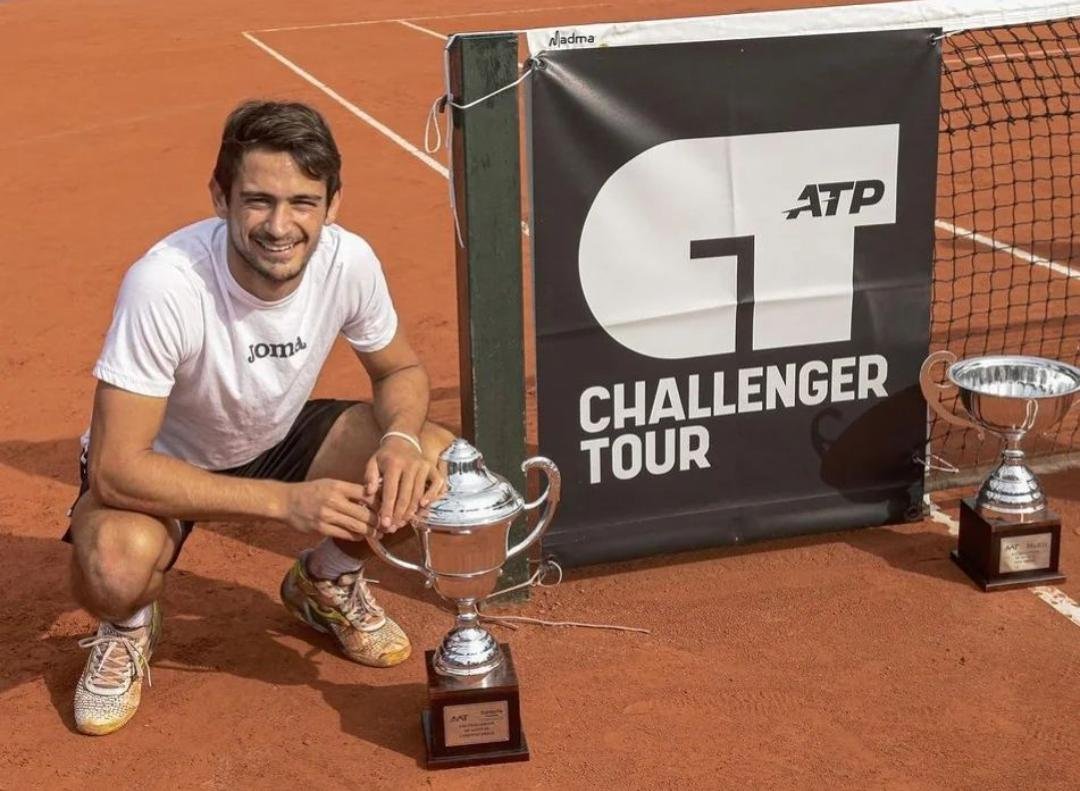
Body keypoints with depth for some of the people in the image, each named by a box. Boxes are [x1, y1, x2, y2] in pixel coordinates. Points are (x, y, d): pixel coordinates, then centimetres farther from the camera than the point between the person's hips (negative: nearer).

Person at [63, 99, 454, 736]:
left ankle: (328, 584, 12)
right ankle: (129, 625, 4)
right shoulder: (165, 284, -34)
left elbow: (401, 369, -2)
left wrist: (400, 438, -27)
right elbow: (116, 468, -33)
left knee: (433, 458, -20)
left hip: (279, 440, 4)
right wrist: (286, 501, -38)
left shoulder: (350, 261, -22)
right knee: (117, 564, -37)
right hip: (158, 465, -4)